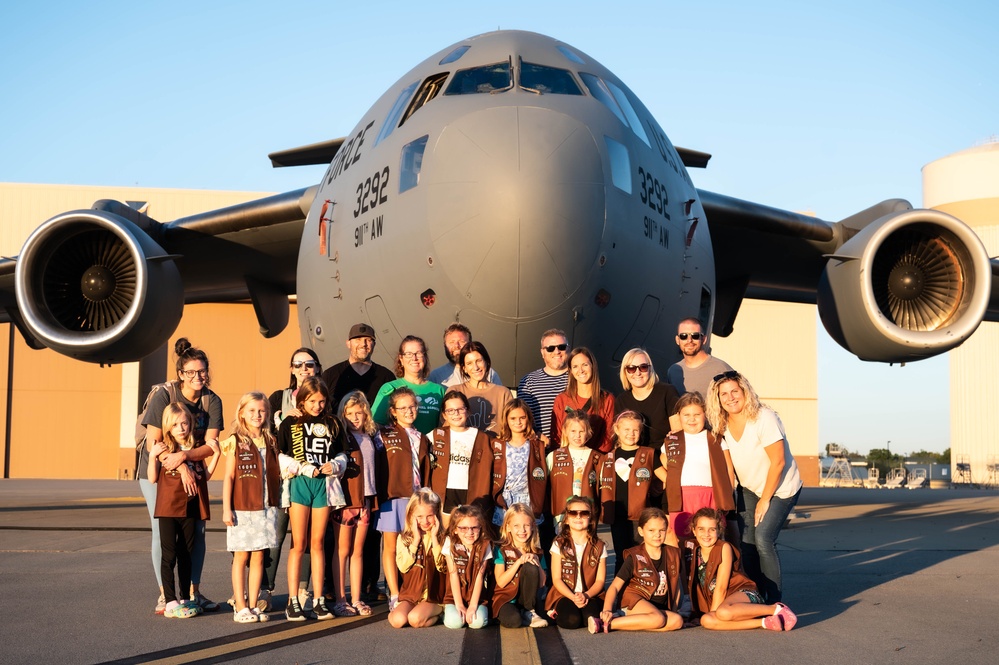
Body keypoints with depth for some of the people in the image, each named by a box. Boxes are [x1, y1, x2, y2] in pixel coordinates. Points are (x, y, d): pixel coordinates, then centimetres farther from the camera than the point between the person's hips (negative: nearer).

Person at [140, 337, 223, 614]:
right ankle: (164, 594, 4)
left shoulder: (212, 401, -9)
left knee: (197, 529, 1)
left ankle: (193, 592, 13)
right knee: (162, 530, -6)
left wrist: (184, 455, -33)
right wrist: (180, 468, -31)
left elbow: (211, 445, -16)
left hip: (191, 469, 4)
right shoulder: (164, 396, -18)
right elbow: (153, 443, -22)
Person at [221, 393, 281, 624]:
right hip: (241, 507, -3)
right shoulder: (235, 442, -1)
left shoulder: (271, 442, 10)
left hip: (266, 507, 4)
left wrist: (277, 504, 6)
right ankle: (240, 607, 9)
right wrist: (226, 508, -8)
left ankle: (253, 605, 14)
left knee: (259, 557, 6)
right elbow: (228, 477, -3)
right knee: (241, 557, 2)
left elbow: (276, 474, 11)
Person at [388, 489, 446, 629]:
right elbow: (403, 566, -10)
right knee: (398, 620, -25)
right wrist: (416, 539, -12)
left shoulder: (442, 538, 1)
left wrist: (434, 538, -13)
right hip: (409, 594, 2)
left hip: (433, 596, -1)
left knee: (415, 619, -27)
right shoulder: (403, 538, 4)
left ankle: (440, 611, 0)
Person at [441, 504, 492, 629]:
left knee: (478, 622, -25)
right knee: (454, 622, -25)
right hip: (454, 596, 0)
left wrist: (473, 605, -17)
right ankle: (448, 610, 9)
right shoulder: (450, 543, -7)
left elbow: (479, 575, -10)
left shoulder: (484, 545, -6)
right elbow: (453, 574, -10)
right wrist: (459, 604, -14)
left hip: (477, 596, 0)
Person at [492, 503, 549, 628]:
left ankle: (529, 613, -10)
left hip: (526, 598, 4)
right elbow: (501, 582, -13)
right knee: (513, 620, -38)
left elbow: (542, 583, 0)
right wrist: (519, 562, -22)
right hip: (505, 599, -4)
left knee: (531, 568, -24)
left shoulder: (536, 552, 4)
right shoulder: (501, 550, -4)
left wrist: (537, 563, -16)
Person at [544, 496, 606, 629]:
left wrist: (586, 595, -19)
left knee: (590, 617, -33)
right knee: (571, 620, -32)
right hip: (565, 595, -1)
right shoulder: (559, 544, 2)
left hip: (590, 595, 1)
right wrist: (573, 597, -18)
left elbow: (600, 580, 1)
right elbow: (556, 579, -2)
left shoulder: (599, 547, 6)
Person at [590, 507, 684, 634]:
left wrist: (673, 611, 6)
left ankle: (629, 622, -21)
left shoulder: (673, 555, 4)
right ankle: (608, 623, -28)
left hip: (661, 608, 5)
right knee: (658, 619, -34)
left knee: (677, 621, -26)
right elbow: (615, 586, -11)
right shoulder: (635, 557, -8)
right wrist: (607, 609, -27)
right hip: (635, 601, -5)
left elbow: (676, 585, 16)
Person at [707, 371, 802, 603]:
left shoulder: (764, 418, -24)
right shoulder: (723, 425, -4)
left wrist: (765, 500, -16)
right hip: (749, 489, 6)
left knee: (763, 539, -17)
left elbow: (778, 462, -22)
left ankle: (773, 602, -3)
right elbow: (728, 467, 1)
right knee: (747, 542, -3)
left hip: (780, 488, -6)